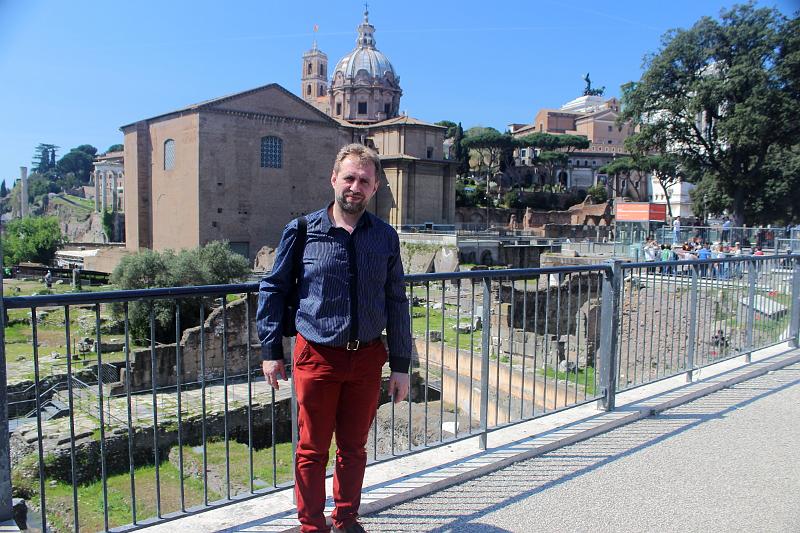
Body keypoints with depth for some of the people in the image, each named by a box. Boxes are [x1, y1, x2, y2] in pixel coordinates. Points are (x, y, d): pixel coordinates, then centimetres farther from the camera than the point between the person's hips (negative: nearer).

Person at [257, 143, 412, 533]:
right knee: (313, 450, 10)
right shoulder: (302, 230, -5)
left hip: (367, 358, 2)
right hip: (317, 356, -2)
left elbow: (396, 303, 6)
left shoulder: (385, 237, 1)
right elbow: (272, 289, 4)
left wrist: (401, 365, 5)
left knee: (354, 447, 16)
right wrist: (270, 350, 2)